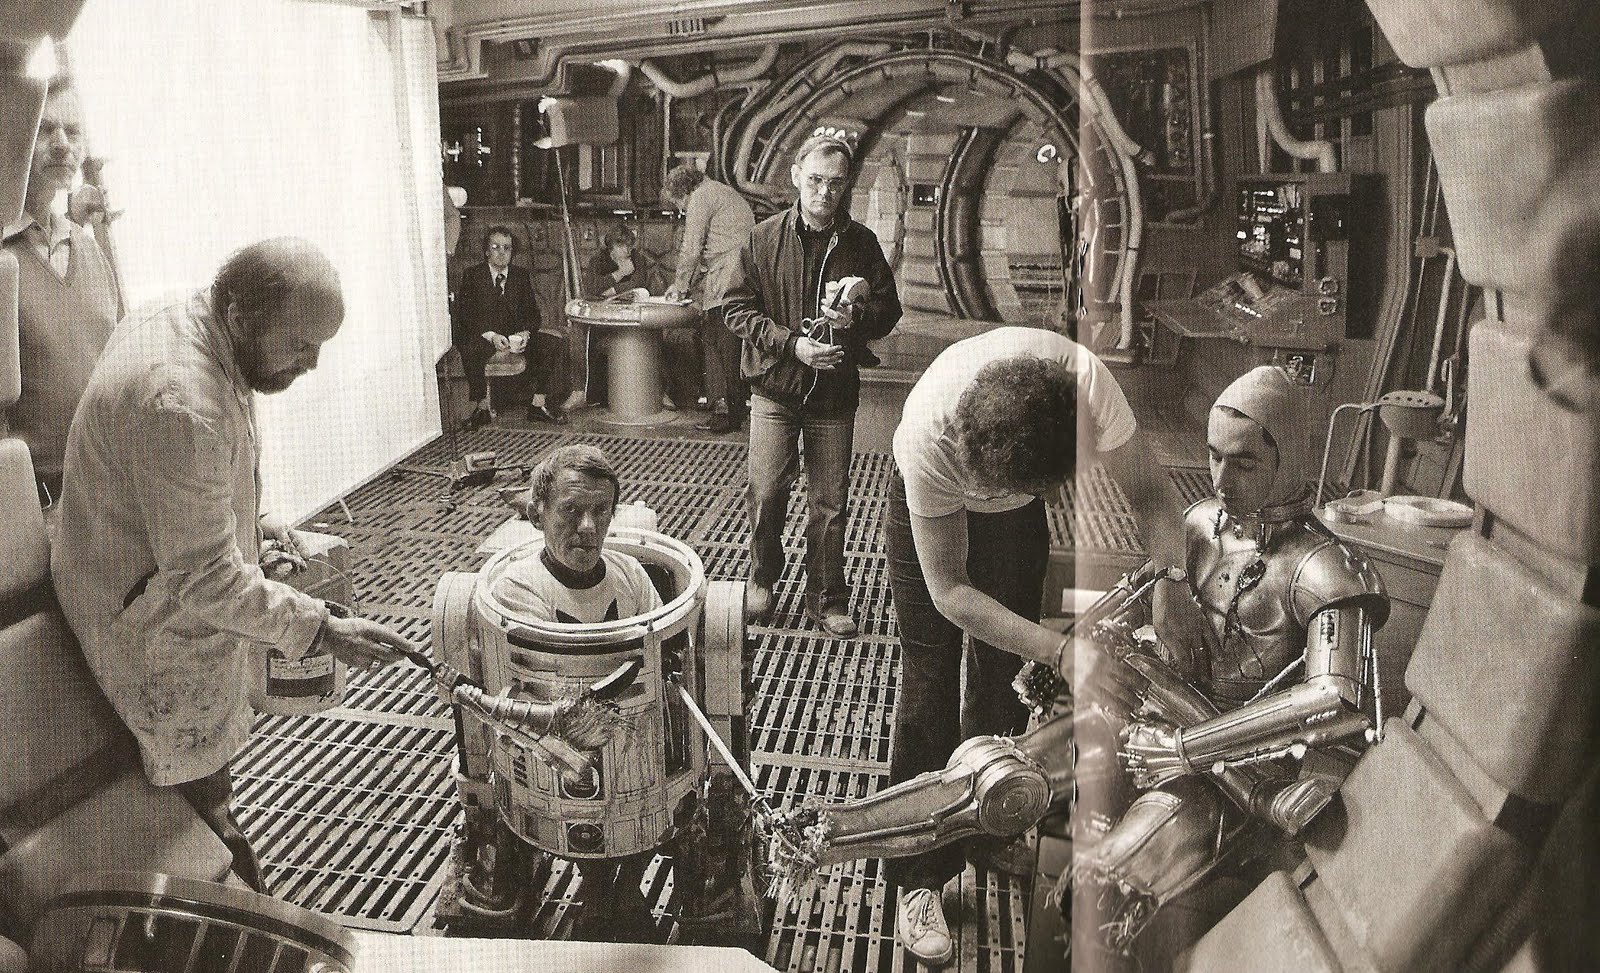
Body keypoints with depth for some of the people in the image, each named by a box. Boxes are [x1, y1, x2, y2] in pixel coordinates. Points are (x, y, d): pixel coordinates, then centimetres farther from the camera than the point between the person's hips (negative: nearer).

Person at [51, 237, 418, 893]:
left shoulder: (171, 324, -3)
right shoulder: (178, 403, -36)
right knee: (204, 797, 4)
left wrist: (251, 525, 13)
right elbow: (204, 578, -31)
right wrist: (322, 630, -28)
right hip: (158, 635, -10)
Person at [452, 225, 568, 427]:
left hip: (516, 335, 3)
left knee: (557, 344, -17)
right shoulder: (471, 276, 0)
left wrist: (525, 333, -16)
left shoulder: (522, 276, 10)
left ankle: (538, 404, -16)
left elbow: (532, 312, 7)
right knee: (471, 350, -38)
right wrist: (490, 335, -25)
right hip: (482, 336, -3)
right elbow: (465, 315, -9)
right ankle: (482, 407, -22)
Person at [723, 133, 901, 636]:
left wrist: (854, 316, -15)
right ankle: (762, 579, 25)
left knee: (829, 503, 5)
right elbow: (737, 308, -1)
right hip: (775, 387, -1)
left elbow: (888, 310, 8)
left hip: (835, 392, 1)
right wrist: (791, 343, -14)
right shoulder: (764, 237, -1)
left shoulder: (861, 243, 2)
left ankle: (827, 600, 21)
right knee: (766, 492, -2)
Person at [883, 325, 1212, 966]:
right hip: (928, 504, -3)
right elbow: (949, 589, -34)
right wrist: (1062, 652, -42)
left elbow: (1151, 491, -26)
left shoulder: (1085, 379, -40)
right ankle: (919, 880, 4)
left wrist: (1170, 582, -45)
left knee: (1003, 670, 9)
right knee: (930, 678, -7)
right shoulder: (929, 433, -44)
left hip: (1017, 516, 3)